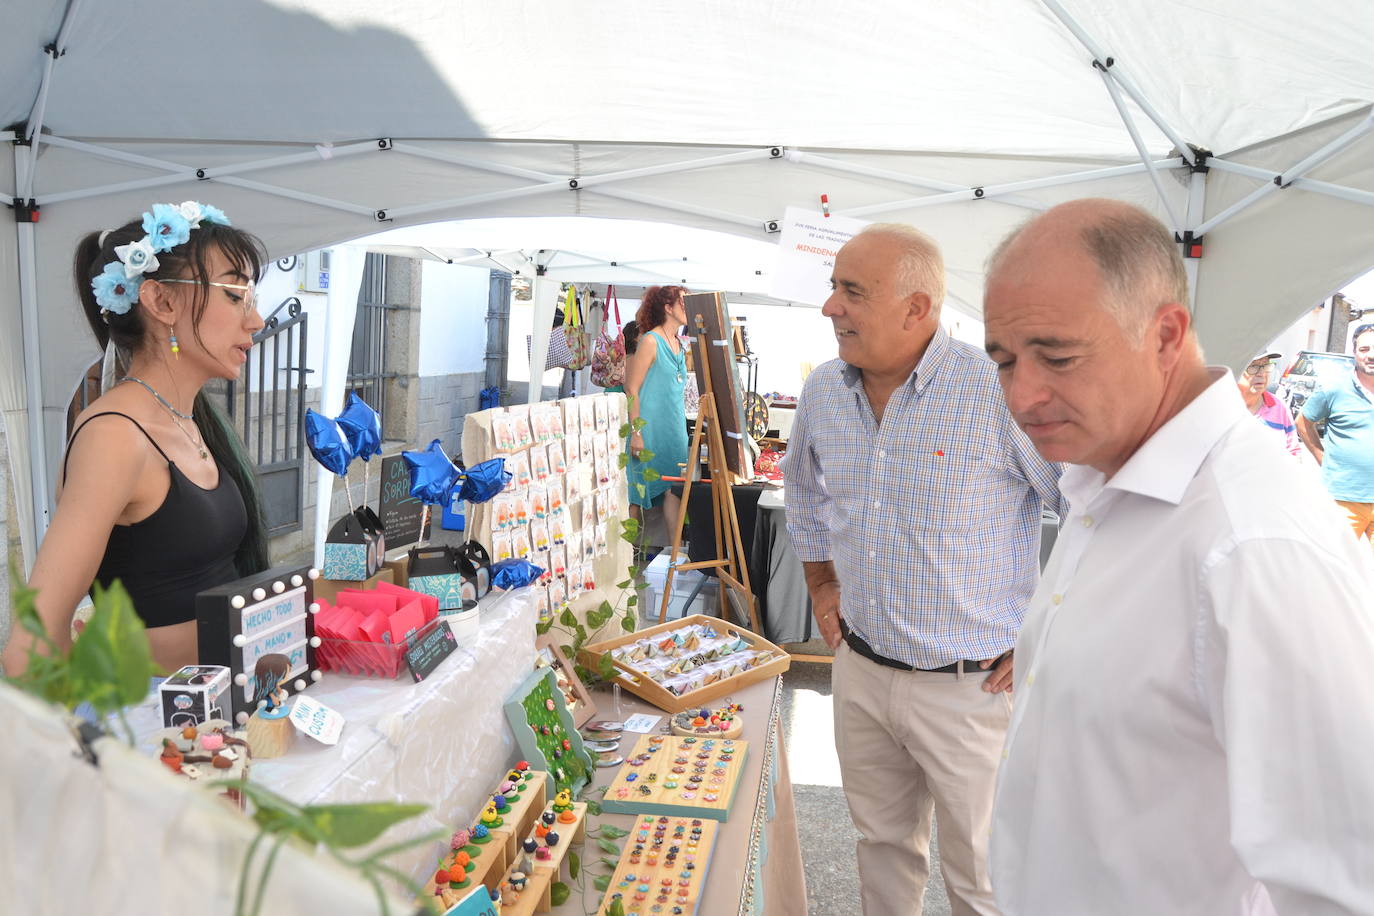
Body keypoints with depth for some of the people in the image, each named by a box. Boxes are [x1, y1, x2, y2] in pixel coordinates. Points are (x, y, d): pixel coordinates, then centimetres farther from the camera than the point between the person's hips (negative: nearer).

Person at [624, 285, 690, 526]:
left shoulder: (679, 344, 13)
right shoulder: (651, 341, -11)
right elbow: (632, 390, -13)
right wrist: (636, 432, -18)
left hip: (674, 428, 7)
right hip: (650, 427, -7)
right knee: (640, 488, 0)